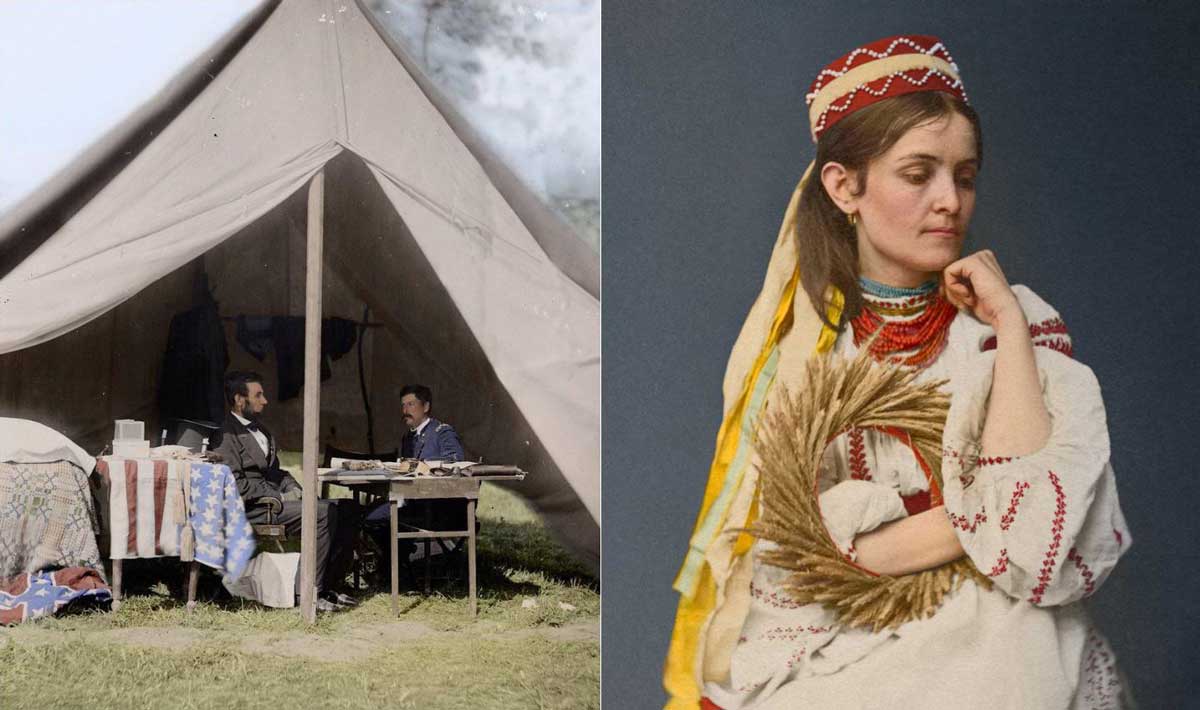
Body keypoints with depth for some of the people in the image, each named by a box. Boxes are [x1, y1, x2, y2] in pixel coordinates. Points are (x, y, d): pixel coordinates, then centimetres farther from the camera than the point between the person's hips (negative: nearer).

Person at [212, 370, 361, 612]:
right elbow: (236, 485, -17)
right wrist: (280, 497, -17)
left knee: (349, 509, -4)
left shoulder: (258, 427, 21)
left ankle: (329, 585, -4)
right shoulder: (226, 436, -9)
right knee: (325, 513, -27)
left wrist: (293, 488, 4)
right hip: (253, 510, -9)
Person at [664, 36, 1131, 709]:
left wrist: (1007, 324, -12)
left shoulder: (1019, 319, 0)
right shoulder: (795, 334, 1)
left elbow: (1038, 537, -13)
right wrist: (979, 515, -10)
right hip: (827, 640, 0)